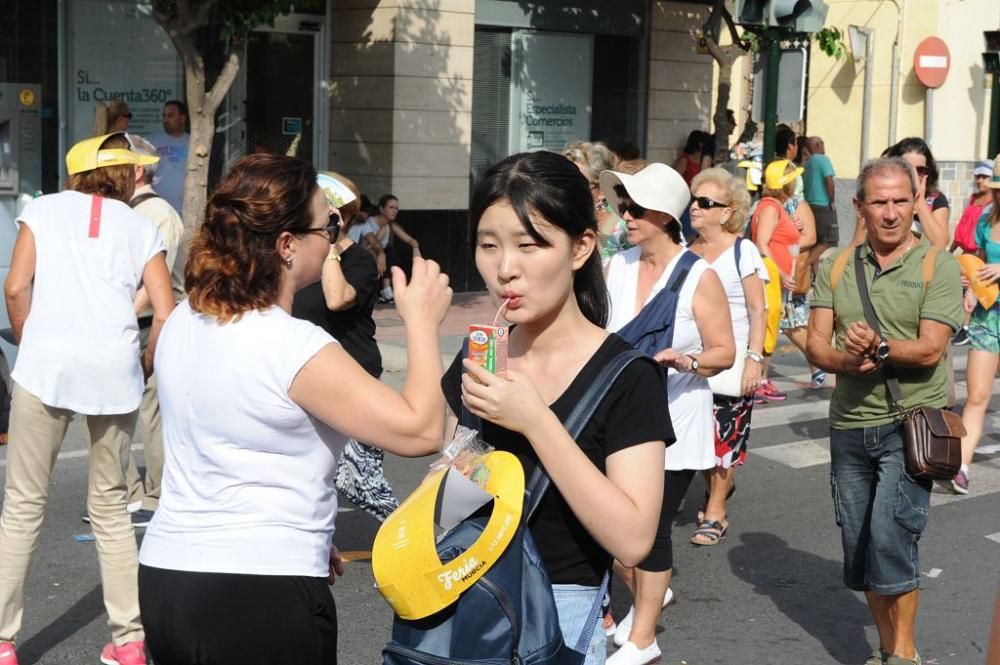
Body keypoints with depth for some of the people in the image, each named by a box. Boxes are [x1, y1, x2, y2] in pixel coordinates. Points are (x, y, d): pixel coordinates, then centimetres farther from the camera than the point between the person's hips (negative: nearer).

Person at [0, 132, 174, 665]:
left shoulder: (44, 208, 14)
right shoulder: (141, 228, 16)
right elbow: (165, 317, 5)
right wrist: (140, 372, 18)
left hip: (49, 362, -1)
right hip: (115, 368, 2)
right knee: (109, 505, 14)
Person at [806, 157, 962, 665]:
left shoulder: (938, 265, -5)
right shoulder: (836, 267, 8)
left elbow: (930, 349, -14)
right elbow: (816, 344, 1)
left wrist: (881, 348, -31)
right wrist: (849, 360, -20)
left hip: (911, 422, -5)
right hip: (849, 426, 5)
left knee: (891, 537, -17)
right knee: (858, 547, 11)